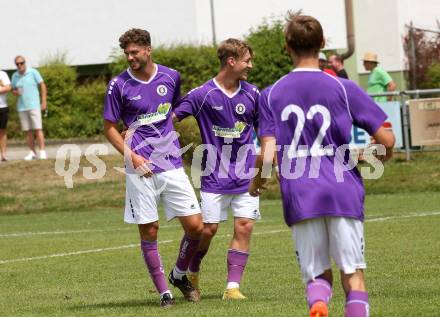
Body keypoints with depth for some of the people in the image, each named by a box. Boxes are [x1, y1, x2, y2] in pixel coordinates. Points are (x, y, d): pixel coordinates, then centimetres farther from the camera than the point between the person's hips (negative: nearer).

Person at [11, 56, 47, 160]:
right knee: (28, 131, 4)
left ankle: (42, 152, -10)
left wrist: (44, 102, -8)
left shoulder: (33, 72, -5)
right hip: (21, 107, 4)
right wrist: (15, 92, -10)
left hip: (34, 105, -4)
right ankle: (32, 152, 9)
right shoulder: (15, 76, 6)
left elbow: (43, 86, -2)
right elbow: (13, 90, 15)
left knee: (38, 129, -9)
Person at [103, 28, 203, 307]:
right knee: (149, 231, -1)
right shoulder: (119, 85, -3)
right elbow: (109, 127, 3)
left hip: (172, 166, 2)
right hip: (141, 169, -2)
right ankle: (164, 292, 11)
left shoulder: (171, 77, 4)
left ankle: (180, 274, 23)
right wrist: (131, 156, -9)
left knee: (195, 226, -2)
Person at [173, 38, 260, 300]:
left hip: (245, 177, 3)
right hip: (215, 177, -3)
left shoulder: (252, 94, 3)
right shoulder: (203, 94, -8)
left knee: (244, 227, -6)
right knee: (208, 229, 1)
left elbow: (264, 128, 15)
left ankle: (233, 286, -2)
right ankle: (192, 274, 28)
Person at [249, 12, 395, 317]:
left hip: (299, 199, 1)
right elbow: (386, 139, -2)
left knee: (317, 275, 11)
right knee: (354, 274, 6)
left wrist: (258, 181, 19)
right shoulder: (343, 88, 0)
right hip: (343, 193, -1)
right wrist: (380, 155, 21)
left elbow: (267, 155, -2)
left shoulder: (271, 95, 4)